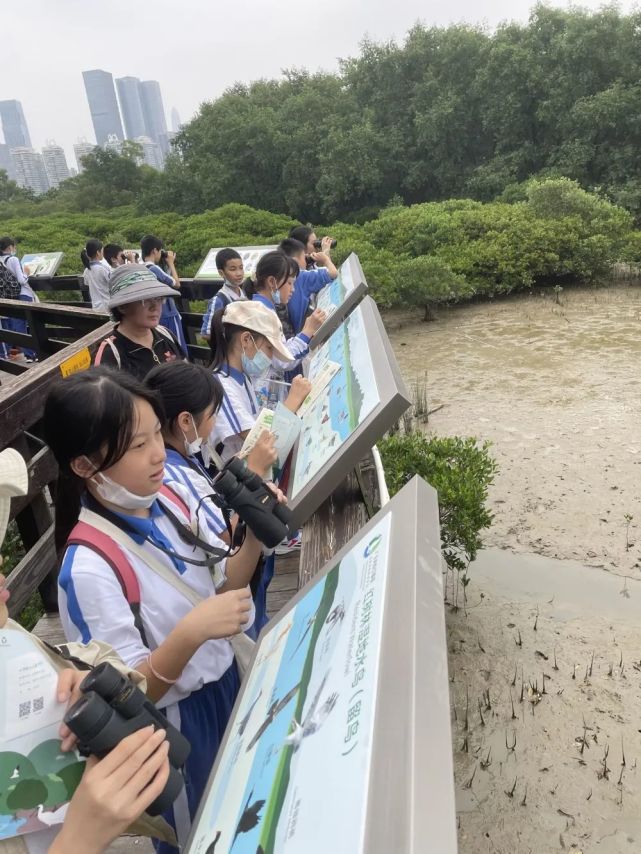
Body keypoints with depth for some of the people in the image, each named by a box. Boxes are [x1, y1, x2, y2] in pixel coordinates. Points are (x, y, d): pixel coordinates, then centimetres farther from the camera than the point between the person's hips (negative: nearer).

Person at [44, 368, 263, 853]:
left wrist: (254, 538, -18)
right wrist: (189, 633, -38)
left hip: (225, 680, 6)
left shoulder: (171, 498, -12)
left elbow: (220, 586, -1)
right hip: (173, 721, -5)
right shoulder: (90, 567, -29)